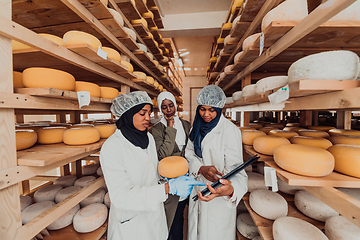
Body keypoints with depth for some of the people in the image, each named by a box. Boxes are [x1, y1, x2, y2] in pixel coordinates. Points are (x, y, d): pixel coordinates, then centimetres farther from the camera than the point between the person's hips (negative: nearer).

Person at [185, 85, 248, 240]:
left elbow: (234, 166, -24)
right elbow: (189, 152, -1)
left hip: (219, 193, -4)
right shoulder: (197, 127, -1)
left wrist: (231, 189, -44)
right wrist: (200, 168, -20)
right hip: (197, 189, 5)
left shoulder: (230, 131, -20)